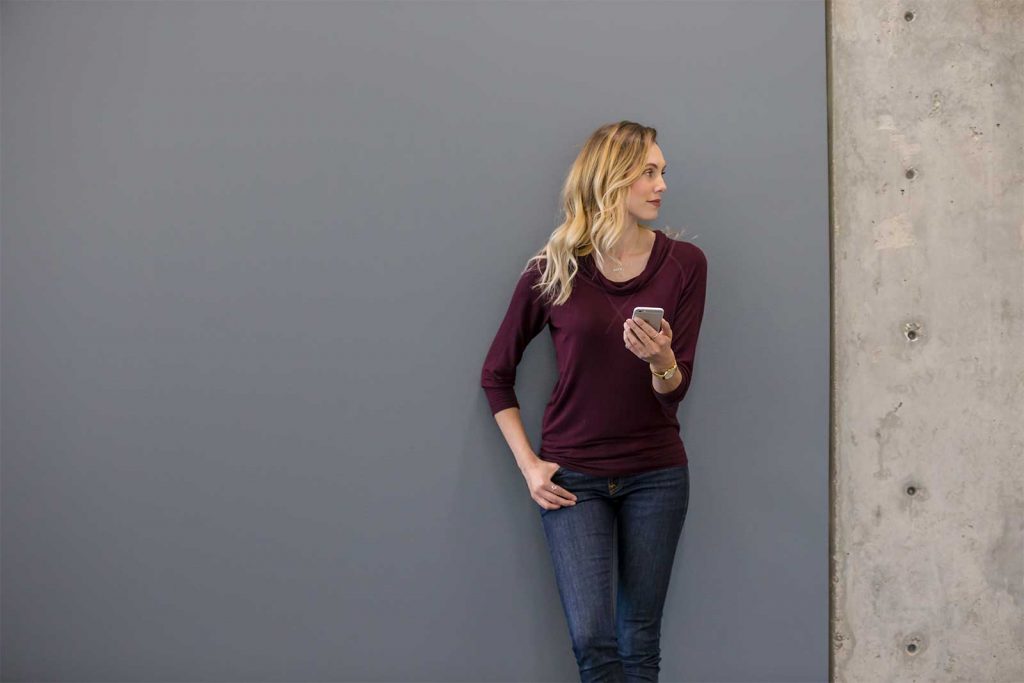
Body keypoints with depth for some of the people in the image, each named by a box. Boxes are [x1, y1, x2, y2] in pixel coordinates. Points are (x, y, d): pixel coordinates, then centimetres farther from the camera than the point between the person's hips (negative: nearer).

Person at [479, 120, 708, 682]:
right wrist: (528, 464, -2)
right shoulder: (554, 270, -4)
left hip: (655, 475, 1)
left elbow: (675, 391, -1)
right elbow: (496, 374, 6)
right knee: (592, 637, -9)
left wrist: (662, 361, -24)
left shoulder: (683, 263, -1)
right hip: (573, 478, -1)